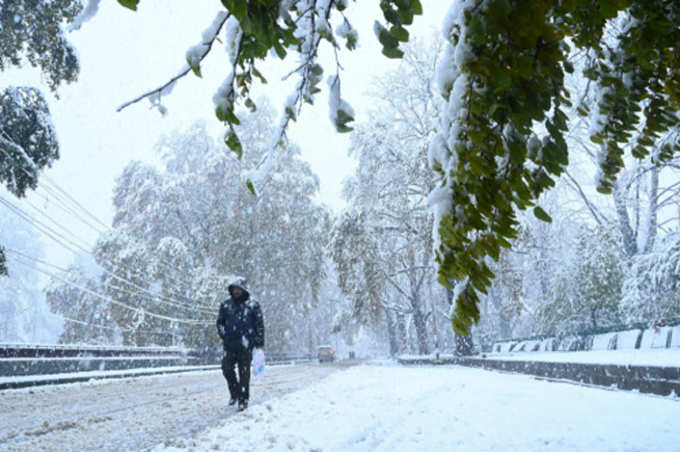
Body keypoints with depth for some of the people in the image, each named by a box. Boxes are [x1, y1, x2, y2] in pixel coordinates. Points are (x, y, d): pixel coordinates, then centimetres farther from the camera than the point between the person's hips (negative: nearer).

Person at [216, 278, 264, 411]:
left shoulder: (253, 305, 1)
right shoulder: (226, 304, 10)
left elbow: (260, 324, 3)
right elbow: (220, 322, 19)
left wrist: (259, 342, -1)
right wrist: (223, 335, 5)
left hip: (245, 345, -3)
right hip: (229, 345, 3)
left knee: (244, 373, -2)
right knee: (227, 369, 1)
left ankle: (243, 399, 7)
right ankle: (234, 393, 24)